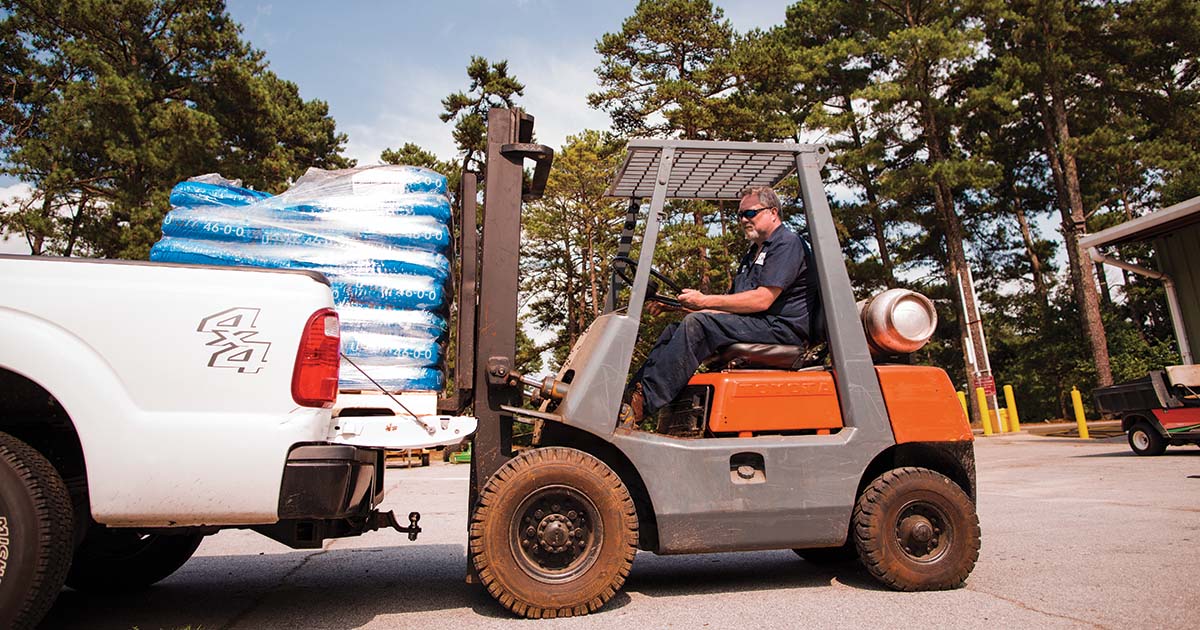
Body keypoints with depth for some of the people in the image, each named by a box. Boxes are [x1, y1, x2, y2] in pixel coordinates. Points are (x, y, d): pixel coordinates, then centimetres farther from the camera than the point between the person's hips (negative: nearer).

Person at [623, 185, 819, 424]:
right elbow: (731, 301, 20)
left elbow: (762, 300, -18)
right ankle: (631, 393, -18)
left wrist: (704, 301, -15)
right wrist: (674, 304, 7)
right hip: (751, 325, 10)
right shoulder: (754, 253, 27)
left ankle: (642, 404, -33)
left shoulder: (788, 243, -5)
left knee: (697, 323, -28)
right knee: (675, 330, -4)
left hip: (779, 328, -9)